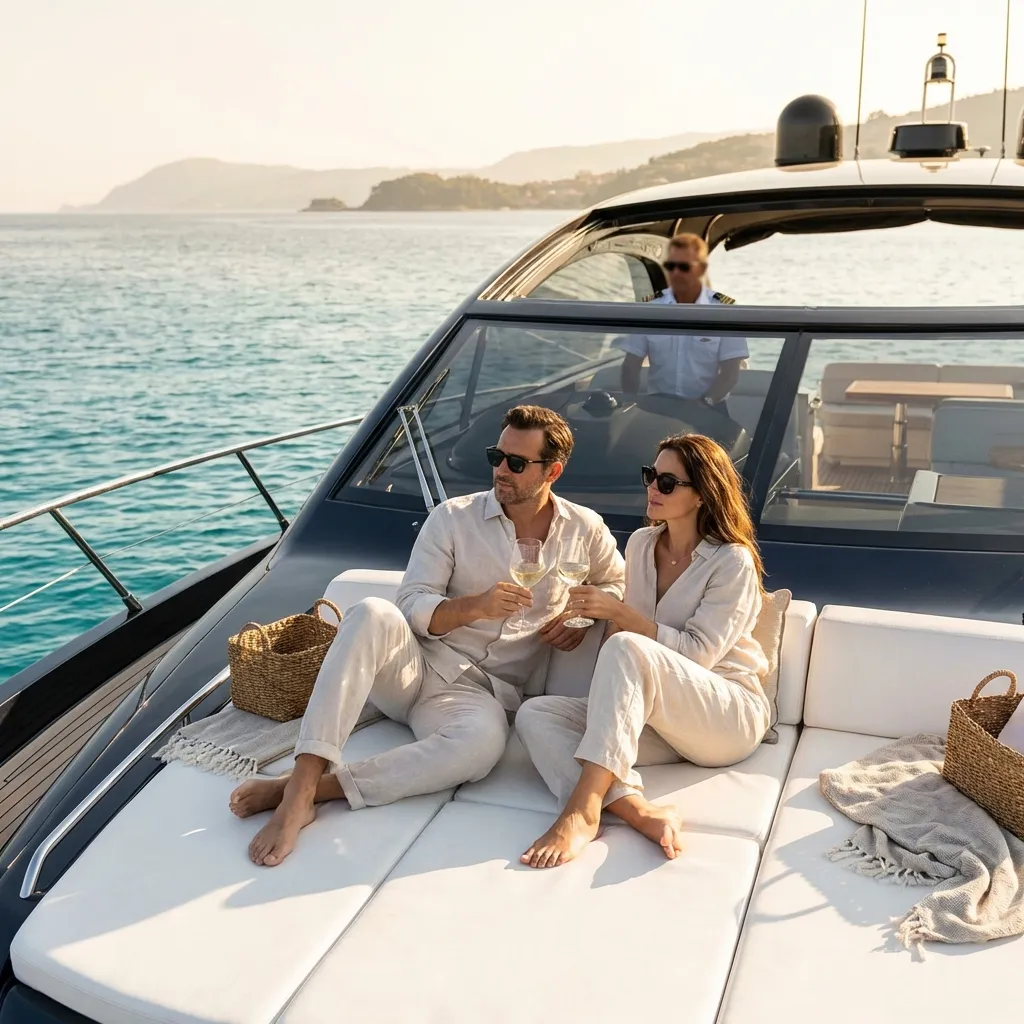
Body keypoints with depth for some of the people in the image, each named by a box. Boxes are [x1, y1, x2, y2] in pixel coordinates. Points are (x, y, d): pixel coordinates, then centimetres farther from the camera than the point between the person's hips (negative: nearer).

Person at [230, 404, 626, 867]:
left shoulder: (585, 529, 9)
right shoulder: (453, 517, 4)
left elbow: (617, 583, 26)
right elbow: (412, 606, -1)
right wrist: (475, 607, -21)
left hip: (483, 690, 0)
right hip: (414, 666, 1)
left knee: (483, 740, -39)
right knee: (373, 614, -35)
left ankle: (319, 788, -34)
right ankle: (301, 785, -40)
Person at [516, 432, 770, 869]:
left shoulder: (732, 561, -7)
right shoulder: (640, 544, 11)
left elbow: (699, 653, -14)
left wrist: (621, 615, -20)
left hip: (729, 715, -6)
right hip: (654, 714, 6)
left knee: (626, 649, -35)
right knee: (534, 714, -18)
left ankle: (583, 809, -42)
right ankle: (638, 809, -41)